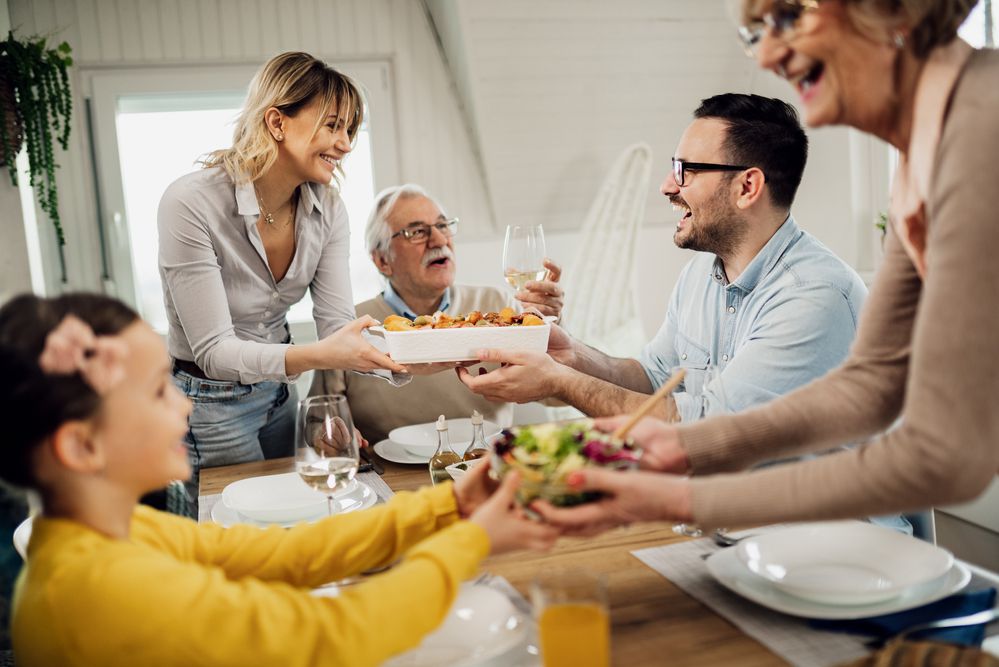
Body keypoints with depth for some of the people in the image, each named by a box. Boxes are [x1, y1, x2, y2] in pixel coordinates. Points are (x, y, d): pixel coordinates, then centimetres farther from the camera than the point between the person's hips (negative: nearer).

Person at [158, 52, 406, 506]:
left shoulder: (327, 209, -9)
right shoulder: (191, 204, -27)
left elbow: (337, 328, -13)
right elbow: (213, 350, -28)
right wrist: (314, 356, -44)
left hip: (278, 393, 6)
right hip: (208, 405, -6)